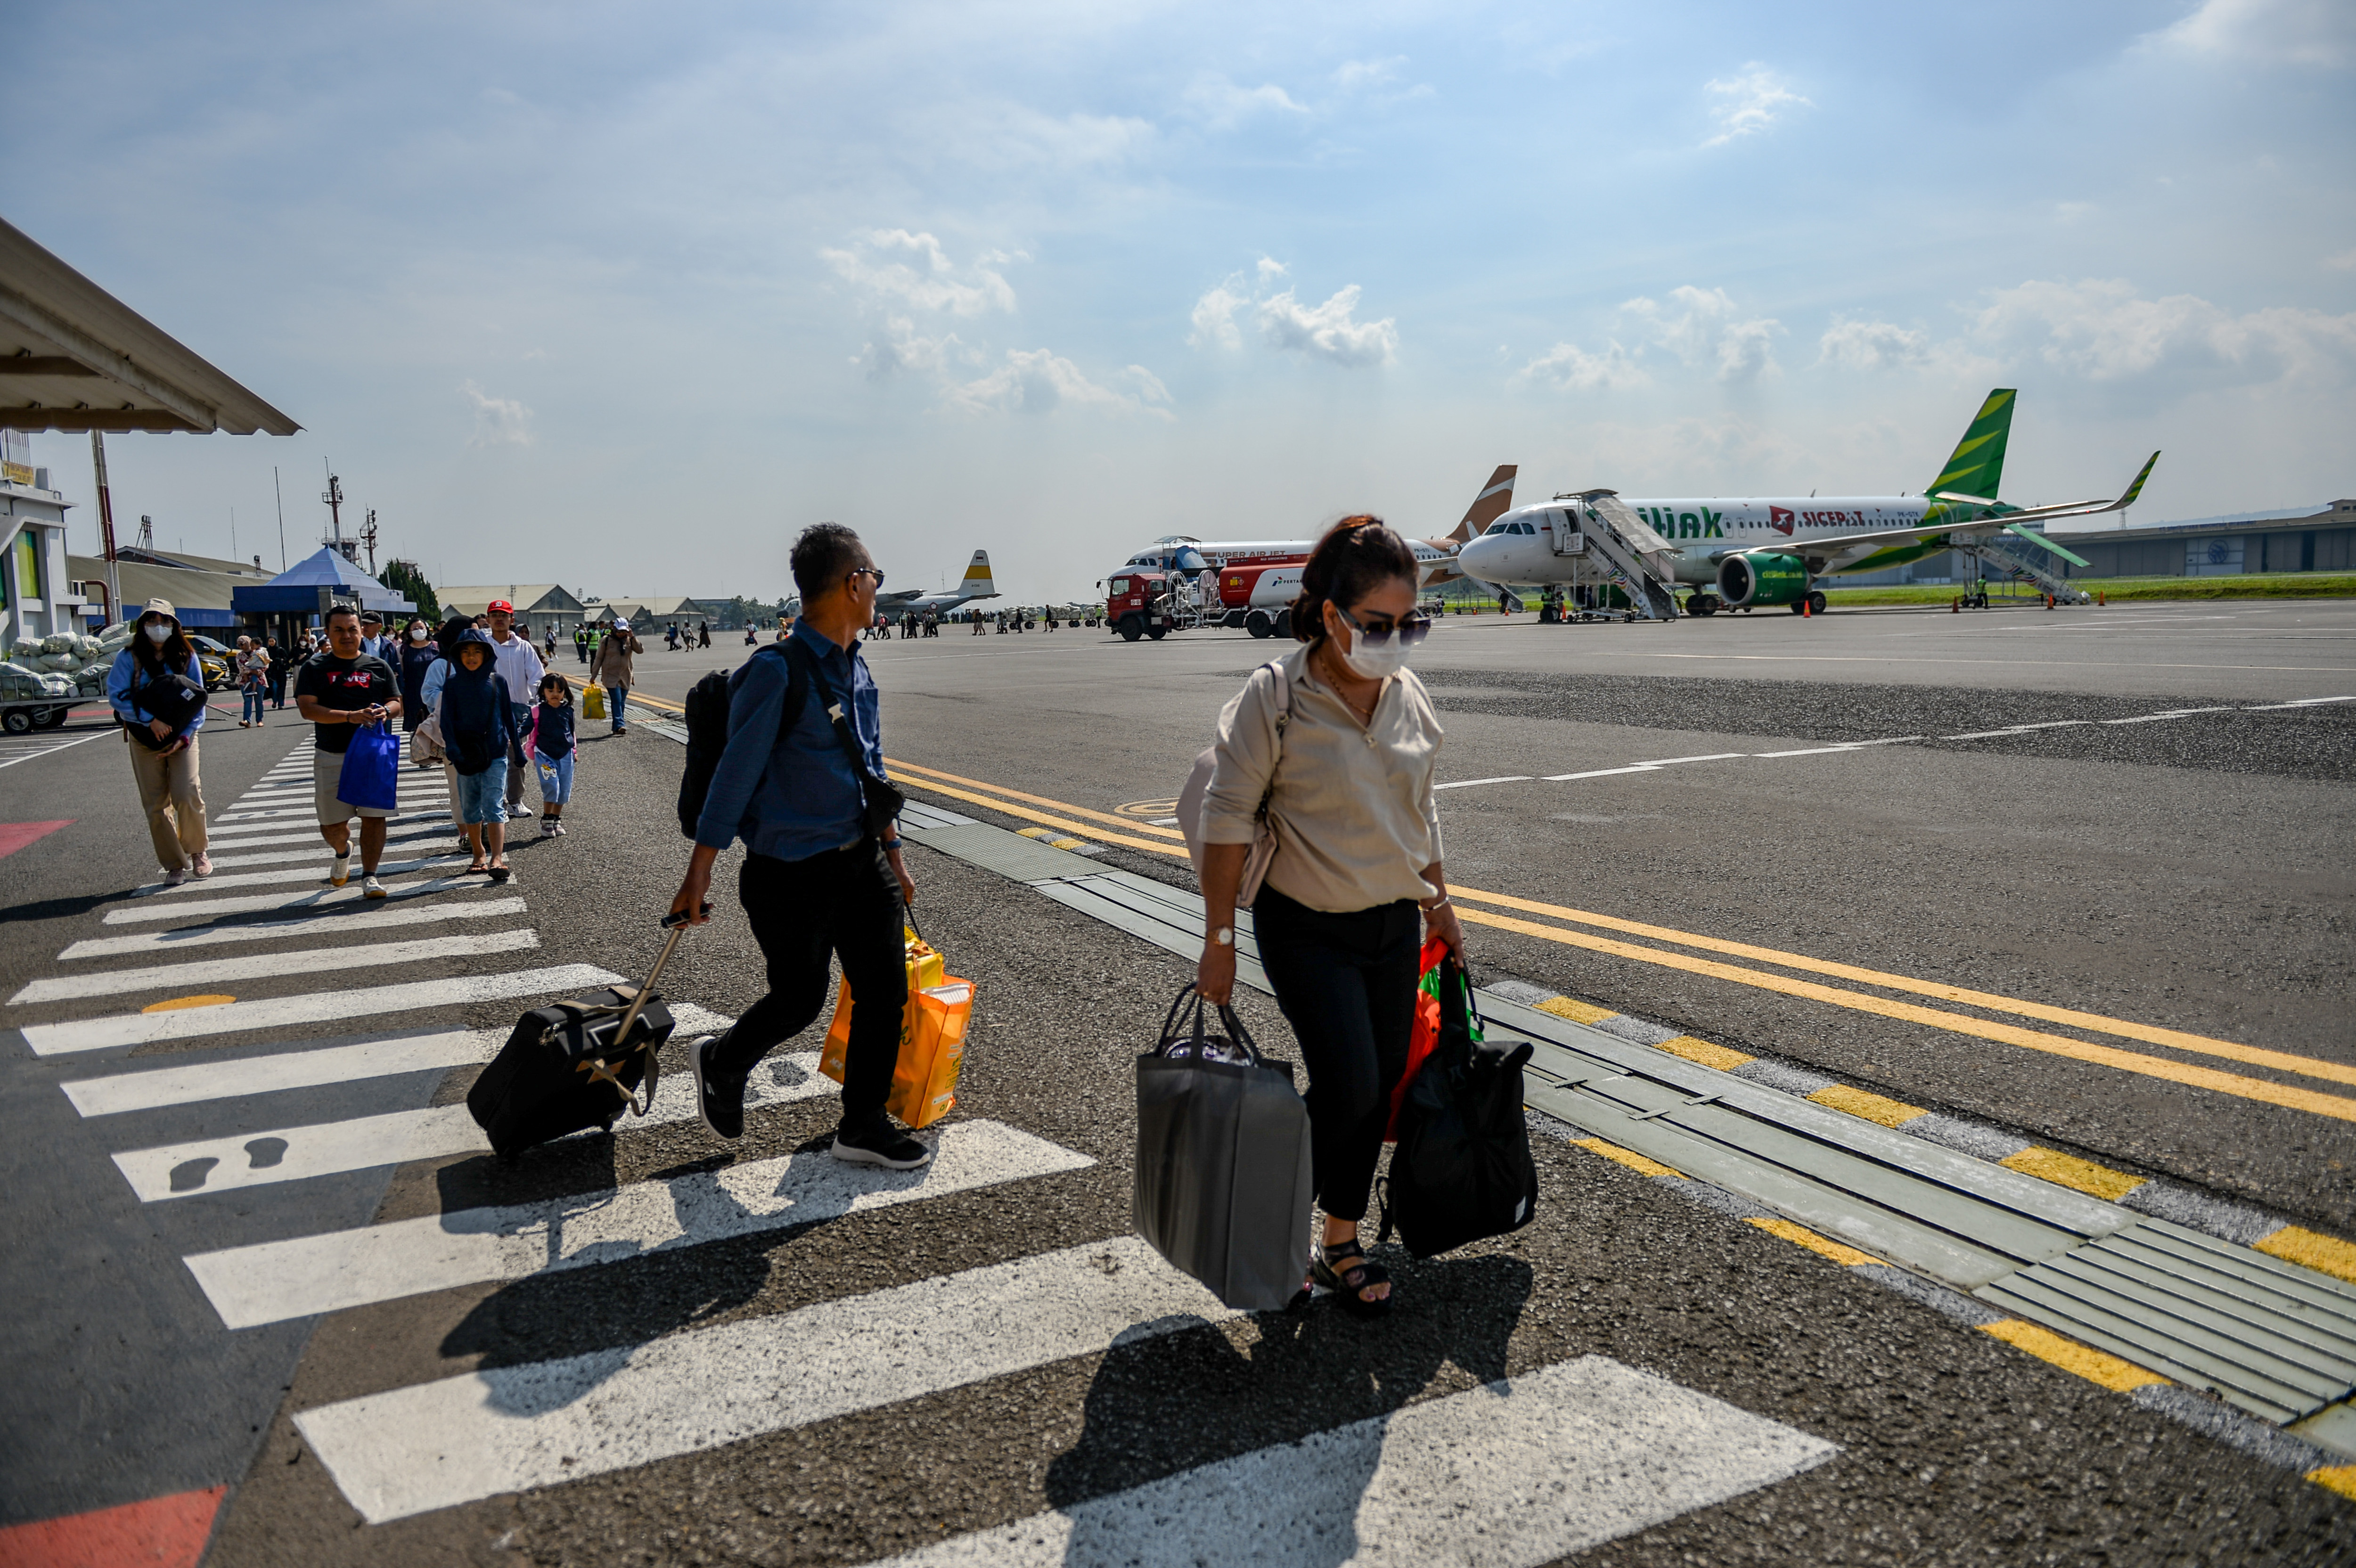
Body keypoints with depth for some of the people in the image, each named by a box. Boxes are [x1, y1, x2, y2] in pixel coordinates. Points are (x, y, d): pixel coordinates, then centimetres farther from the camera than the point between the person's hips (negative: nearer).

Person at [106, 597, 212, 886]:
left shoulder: (187, 657, 2)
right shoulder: (129, 658, -3)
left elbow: (197, 700, 2)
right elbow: (117, 696, -10)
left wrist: (184, 737, -9)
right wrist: (151, 720, -21)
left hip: (182, 737, 0)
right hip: (144, 740, 0)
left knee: (187, 794, -16)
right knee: (156, 804, 1)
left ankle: (197, 852, 6)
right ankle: (175, 865, 10)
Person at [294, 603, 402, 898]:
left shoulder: (379, 667, 11)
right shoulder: (314, 668, 5)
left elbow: (396, 703, 11)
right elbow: (307, 708, -6)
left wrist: (385, 712, -14)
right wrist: (350, 716, -20)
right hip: (331, 755, 0)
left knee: (374, 816, -5)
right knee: (332, 824, 5)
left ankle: (369, 876, 3)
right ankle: (343, 852, 38)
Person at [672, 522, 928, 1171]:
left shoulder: (857, 666, 7)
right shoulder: (778, 672, -18)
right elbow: (736, 773, -16)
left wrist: (893, 853, 19)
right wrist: (700, 874, -13)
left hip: (861, 861, 7)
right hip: (791, 871, -7)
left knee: (886, 992, 8)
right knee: (798, 1001, 6)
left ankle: (864, 1126, 24)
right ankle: (720, 1062, 38)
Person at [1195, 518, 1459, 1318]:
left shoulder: (1409, 695, 0)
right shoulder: (1273, 699, -17)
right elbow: (1227, 820, -13)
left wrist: (1439, 903, 17)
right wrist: (1218, 940, -12)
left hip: (1395, 927, 6)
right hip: (1308, 930, -5)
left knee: (1378, 1090, 10)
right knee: (1349, 1087, -12)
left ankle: (1342, 1246, 28)